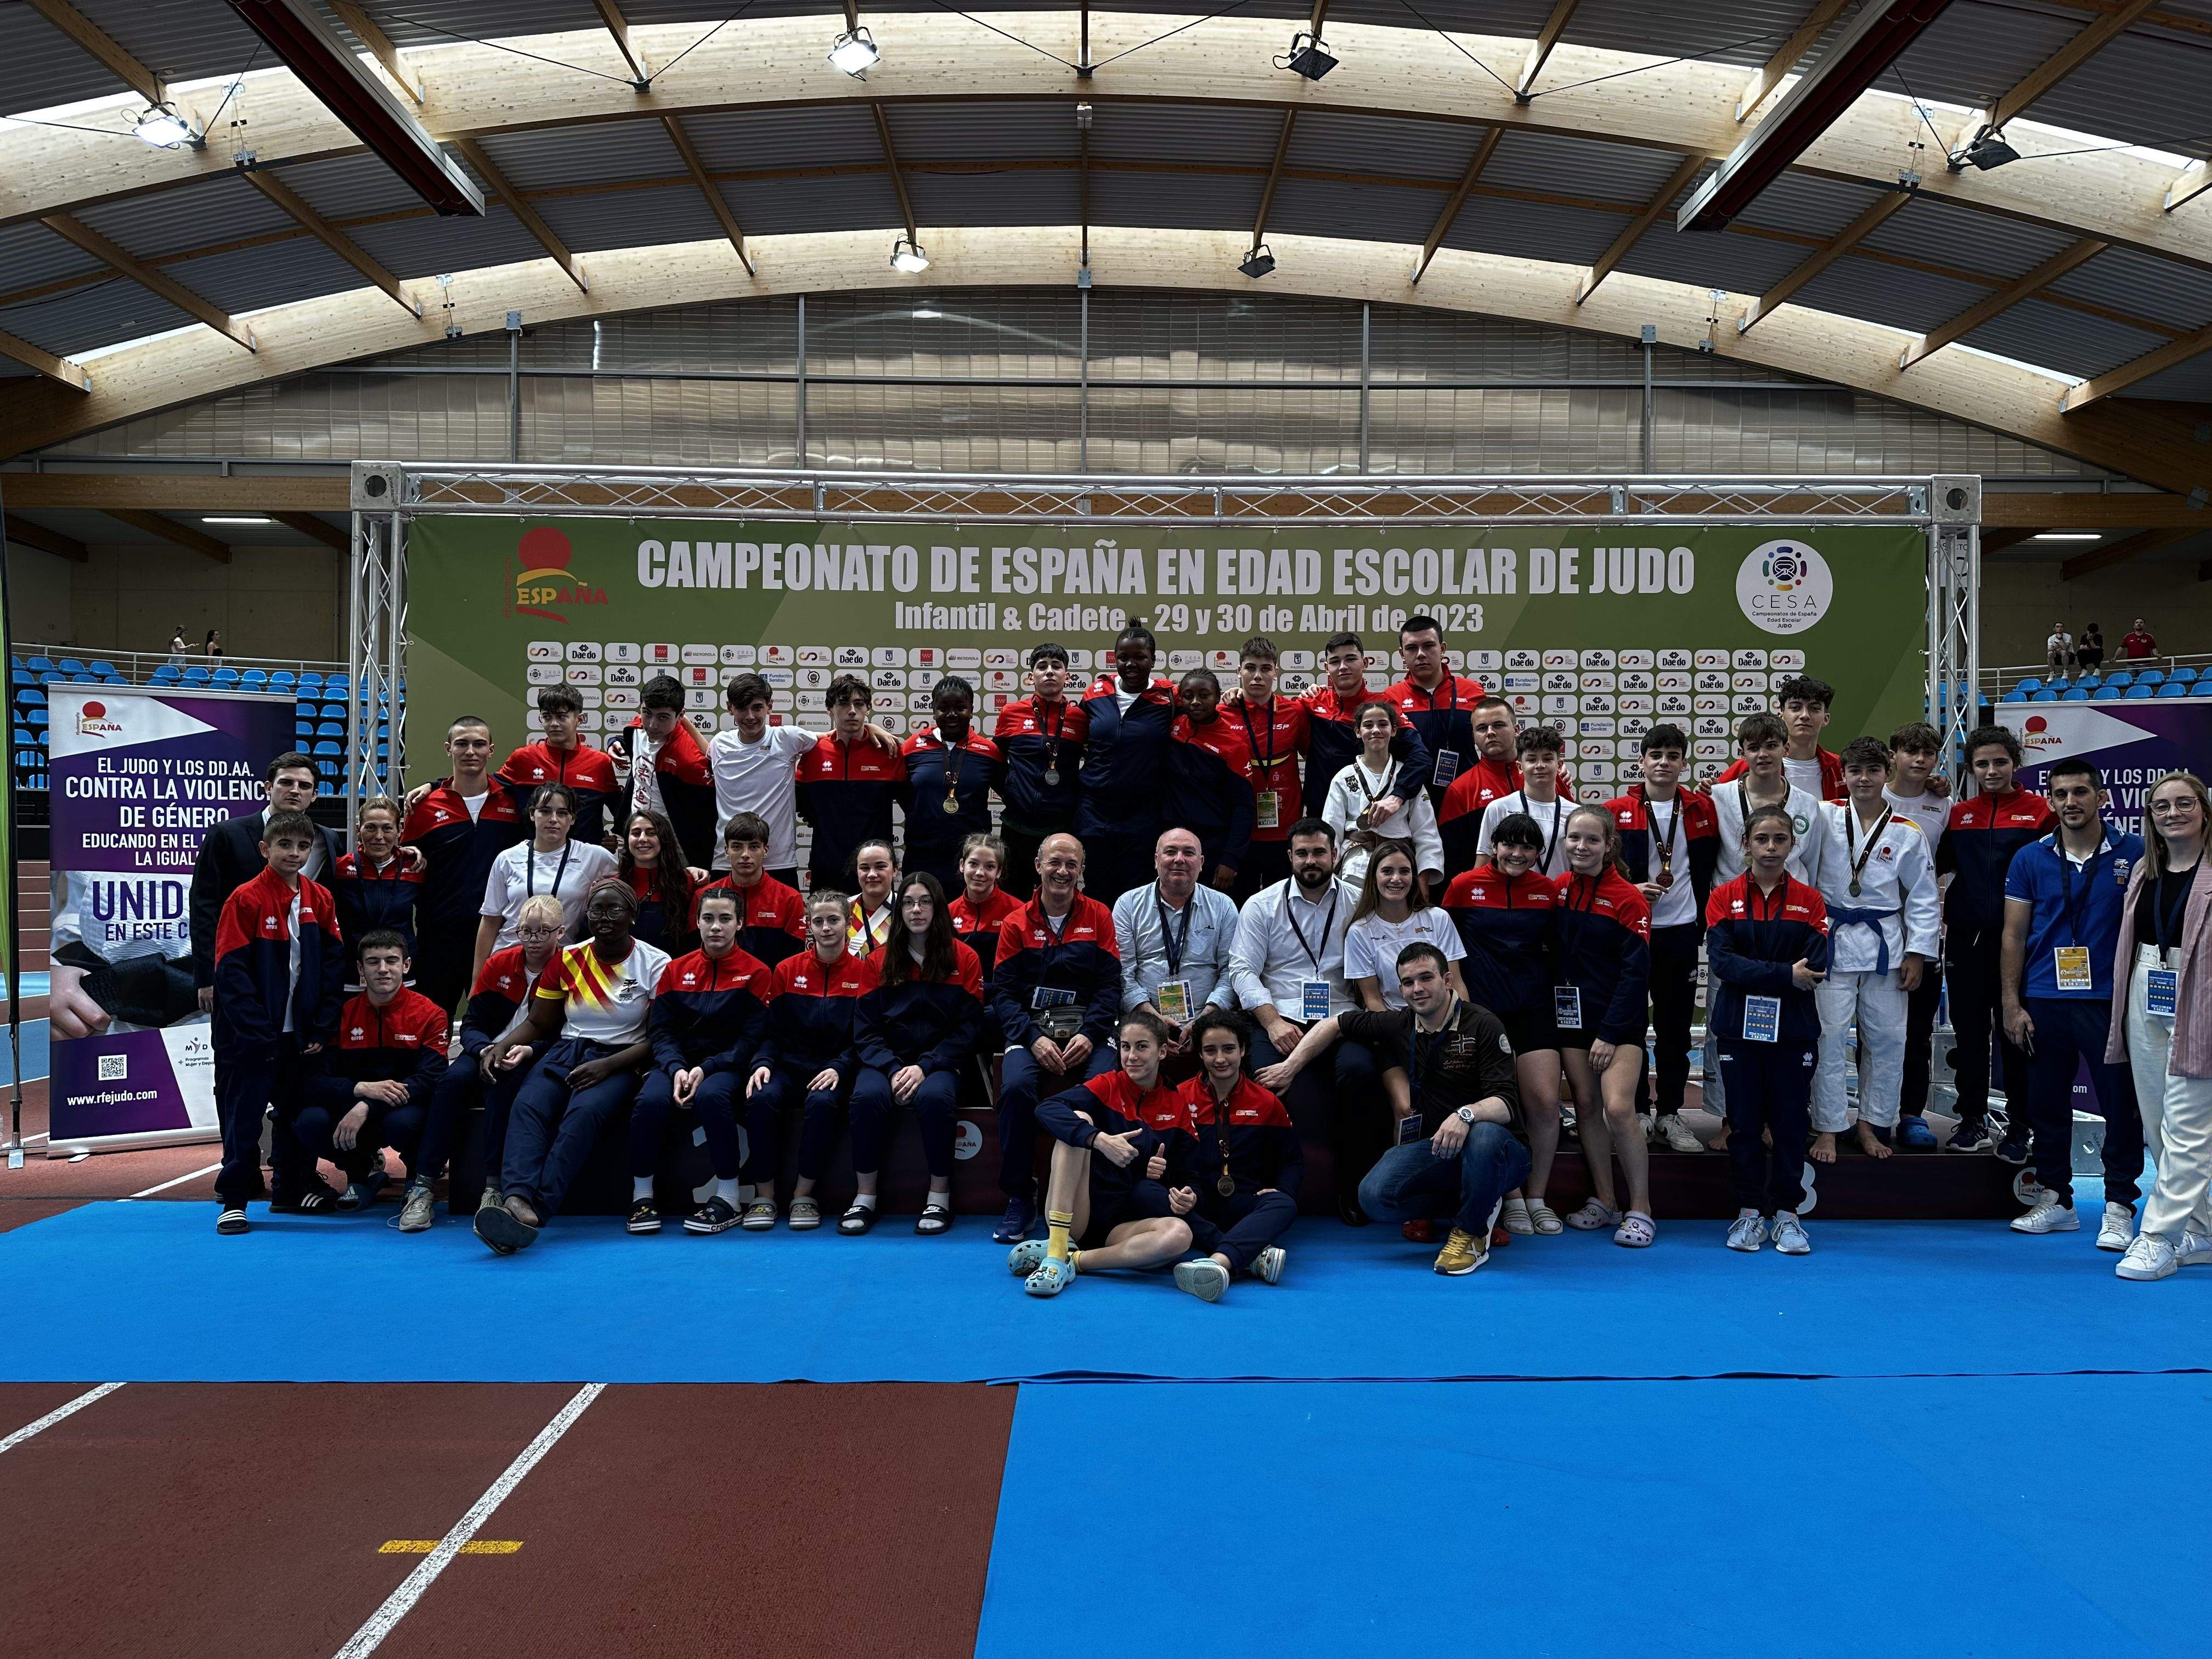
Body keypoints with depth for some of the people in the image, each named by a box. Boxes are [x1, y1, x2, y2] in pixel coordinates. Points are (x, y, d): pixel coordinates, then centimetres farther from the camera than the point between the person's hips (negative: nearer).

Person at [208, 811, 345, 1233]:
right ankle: (234, 1201, 8)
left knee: (296, 1111, 15)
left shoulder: (320, 900, 5)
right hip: (252, 1036, -5)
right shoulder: (246, 900, -9)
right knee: (244, 1115, 0)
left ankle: (292, 1190, 28)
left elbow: (333, 963, 7)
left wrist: (322, 1027, 0)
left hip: (301, 1034, 5)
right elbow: (231, 970, -12)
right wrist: (258, 1032, -16)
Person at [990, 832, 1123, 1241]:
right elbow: (1003, 993, 4)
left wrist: (1089, 1035, -13)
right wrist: (1033, 1039, -12)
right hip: (1031, 1028, 0)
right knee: (1016, 1087, -31)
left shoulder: (1099, 917, 10)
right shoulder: (1017, 924, 10)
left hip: (1087, 1028, 0)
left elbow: (1110, 985, 4)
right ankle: (1020, 1200, -16)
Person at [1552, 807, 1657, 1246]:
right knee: (1586, 1106, 7)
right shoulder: (1558, 890, 4)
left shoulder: (1628, 898, -9)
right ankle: (1603, 1202, 19)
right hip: (1572, 1014, 5)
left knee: (1618, 1109, -14)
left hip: (1619, 1019, -5)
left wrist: (1610, 1033, -13)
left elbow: (1636, 972, -11)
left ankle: (1640, 1210, -2)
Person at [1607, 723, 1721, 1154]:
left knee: (1676, 1027, 7)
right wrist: (1629, 891, -14)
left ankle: (1670, 1114, 18)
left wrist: (1703, 920, 6)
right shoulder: (1616, 812, -2)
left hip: (1681, 933, 2)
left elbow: (1710, 868, 12)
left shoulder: (1702, 810, 5)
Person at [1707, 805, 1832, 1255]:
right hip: (1740, 1027, 0)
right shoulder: (1725, 897, 1)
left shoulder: (1809, 900, 3)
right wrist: (1785, 975, -19)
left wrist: (1756, 975, -16)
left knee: (1790, 1123, 5)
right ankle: (1749, 1213, 17)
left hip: (1793, 1030, 0)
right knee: (1745, 1122, 6)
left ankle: (1787, 1214, 17)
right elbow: (1722, 960, -12)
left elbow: (1817, 968, -8)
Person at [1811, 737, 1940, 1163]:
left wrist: (1917, 955, 2)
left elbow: (1923, 899, 5)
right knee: (1829, 1037, -2)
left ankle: (1871, 1124, 22)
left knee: (1886, 1039, 7)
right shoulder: (1824, 817, -2)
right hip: (1831, 940, -2)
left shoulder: (1907, 834, 1)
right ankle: (1827, 1128, 8)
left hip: (1885, 944, 2)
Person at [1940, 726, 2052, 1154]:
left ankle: (2018, 1127, 13)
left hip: (2015, 938, -3)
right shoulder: (1958, 814, 9)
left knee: (2014, 1032, 3)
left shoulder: (2038, 810, -1)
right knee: (1969, 1030, 9)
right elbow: (1940, 865, 14)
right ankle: (1973, 1121, 19)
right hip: (1966, 937, 3)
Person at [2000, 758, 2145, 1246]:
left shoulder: (2134, 854, 0)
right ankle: (2055, 1199, 21)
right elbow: (2014, 934, 6)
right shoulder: (2030, 859, 5)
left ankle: (2119, 1206, 10)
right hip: (2044, 1002, 2)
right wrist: (2012, 1004, 1)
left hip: (2111, 1001, -2)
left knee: (2121, 1105, 0)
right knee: (2047, 1104, 10)